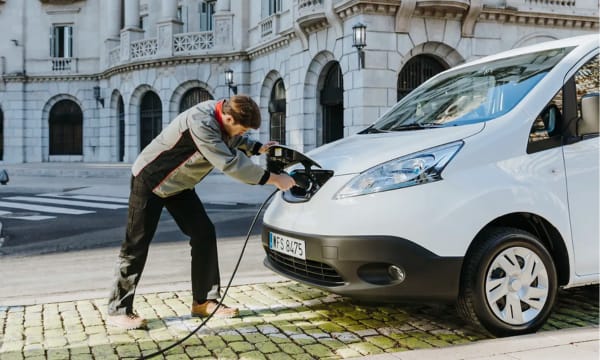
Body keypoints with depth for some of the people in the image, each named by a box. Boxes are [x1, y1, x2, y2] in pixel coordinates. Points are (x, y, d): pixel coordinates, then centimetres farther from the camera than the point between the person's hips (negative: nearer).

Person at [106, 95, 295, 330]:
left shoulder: (221, 116, -9)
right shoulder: (201, 122, -35)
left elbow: (234, 140, 14)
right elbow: (229, 163, -38)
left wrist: (258, 148, -3)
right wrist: (272, 179, -34)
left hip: (179, 184, 8)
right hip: (149, 181, -8)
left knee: (204, 234, -1)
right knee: (136, 246, -4)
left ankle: (204, 301, 7)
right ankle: (118, 311, 7)